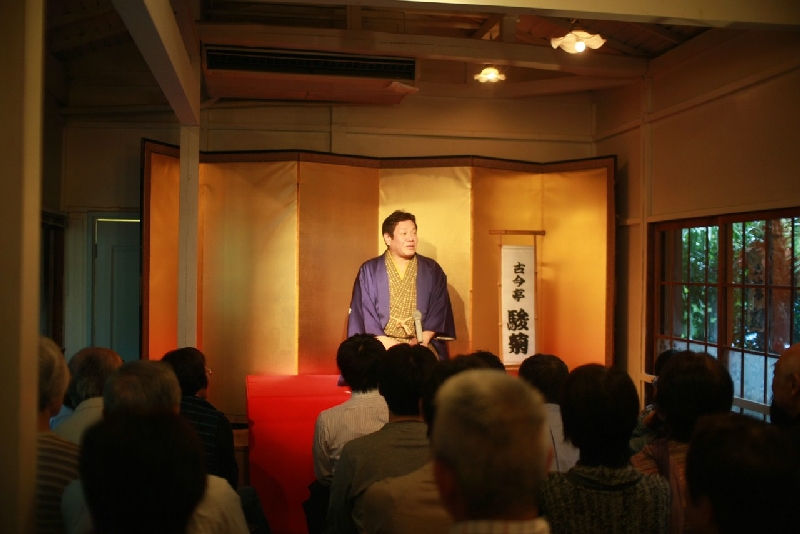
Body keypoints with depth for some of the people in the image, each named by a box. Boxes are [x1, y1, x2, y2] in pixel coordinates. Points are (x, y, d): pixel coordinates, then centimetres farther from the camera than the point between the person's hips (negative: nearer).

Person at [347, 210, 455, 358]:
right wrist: (384, 342, -11)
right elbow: (364, 312, 0)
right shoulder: (369, 271, 5)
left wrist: (423, 339, -9)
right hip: (382, 348, -1)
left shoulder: (432, 270, 9)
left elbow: (439, 309, 5)